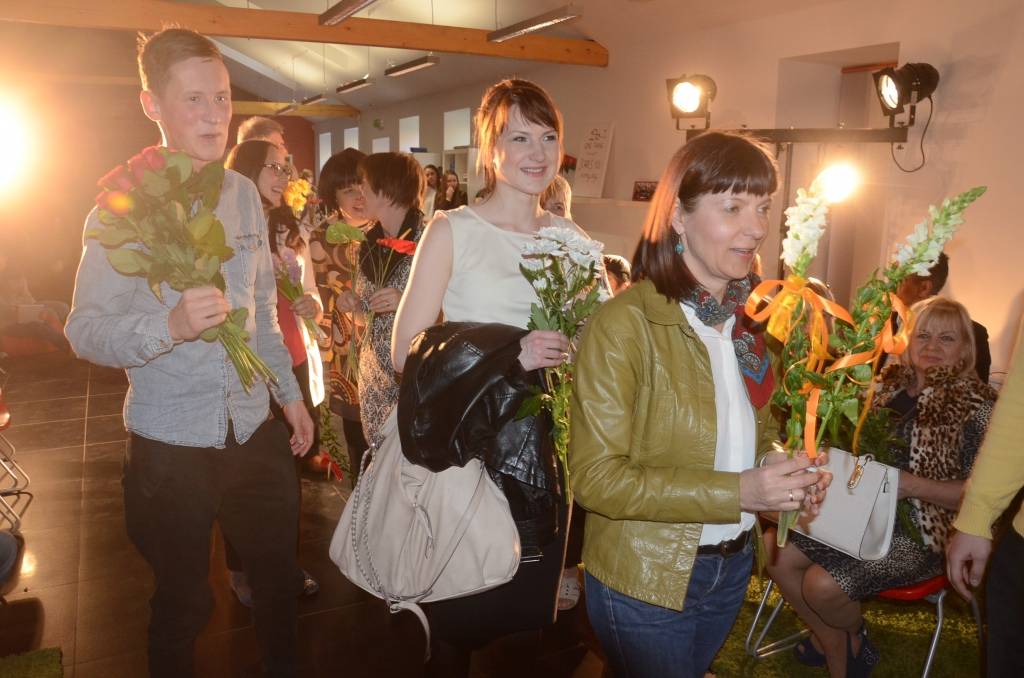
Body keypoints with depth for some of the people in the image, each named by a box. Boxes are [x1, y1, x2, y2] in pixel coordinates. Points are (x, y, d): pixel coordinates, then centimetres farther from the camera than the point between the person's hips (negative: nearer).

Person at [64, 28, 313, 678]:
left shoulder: (244, 194, 5)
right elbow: (84, 329, -15)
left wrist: (289, 389, 12)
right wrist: (171, 326, -32)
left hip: (255, 429, 5)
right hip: (171, 441, -5)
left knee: (280, 576, 19)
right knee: (184, 601, 12)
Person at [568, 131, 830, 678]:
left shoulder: (747, 319, 2)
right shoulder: (624, 323, -22)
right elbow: (596, 477, -23)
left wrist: (788, 474, -8)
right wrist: (737, 492, -27)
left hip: (732, 567, 7)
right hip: (643, 581, -7)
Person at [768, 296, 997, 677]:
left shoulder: (976, 404, -10)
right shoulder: (890, 383, 7)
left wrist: (911, 485, -24)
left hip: (919, 531, -6)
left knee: (823, 584, -23)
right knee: (775, 549, -8)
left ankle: (854, 635, 15)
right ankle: (835, 646, 12)